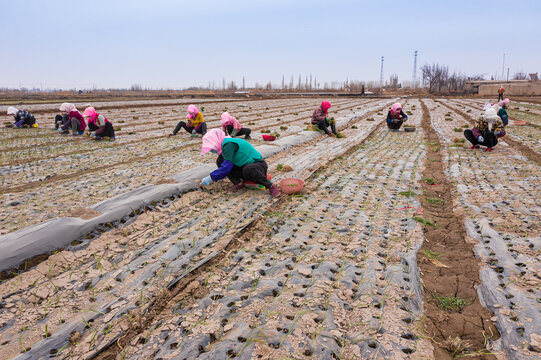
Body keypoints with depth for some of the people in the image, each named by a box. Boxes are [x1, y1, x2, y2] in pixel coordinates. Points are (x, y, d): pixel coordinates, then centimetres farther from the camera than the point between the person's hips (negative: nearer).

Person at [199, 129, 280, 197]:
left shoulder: (228, 144, -21)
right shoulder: (226, 144, 9)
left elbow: (227, 166, -28)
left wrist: (211, 177, -21)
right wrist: (214, 178, 7)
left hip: (258, 165, -9)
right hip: (244, 166, 9)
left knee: (248, 170, -45)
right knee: (220, 161, -4)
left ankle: (270, 186, -24)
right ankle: (238, 182, -8)